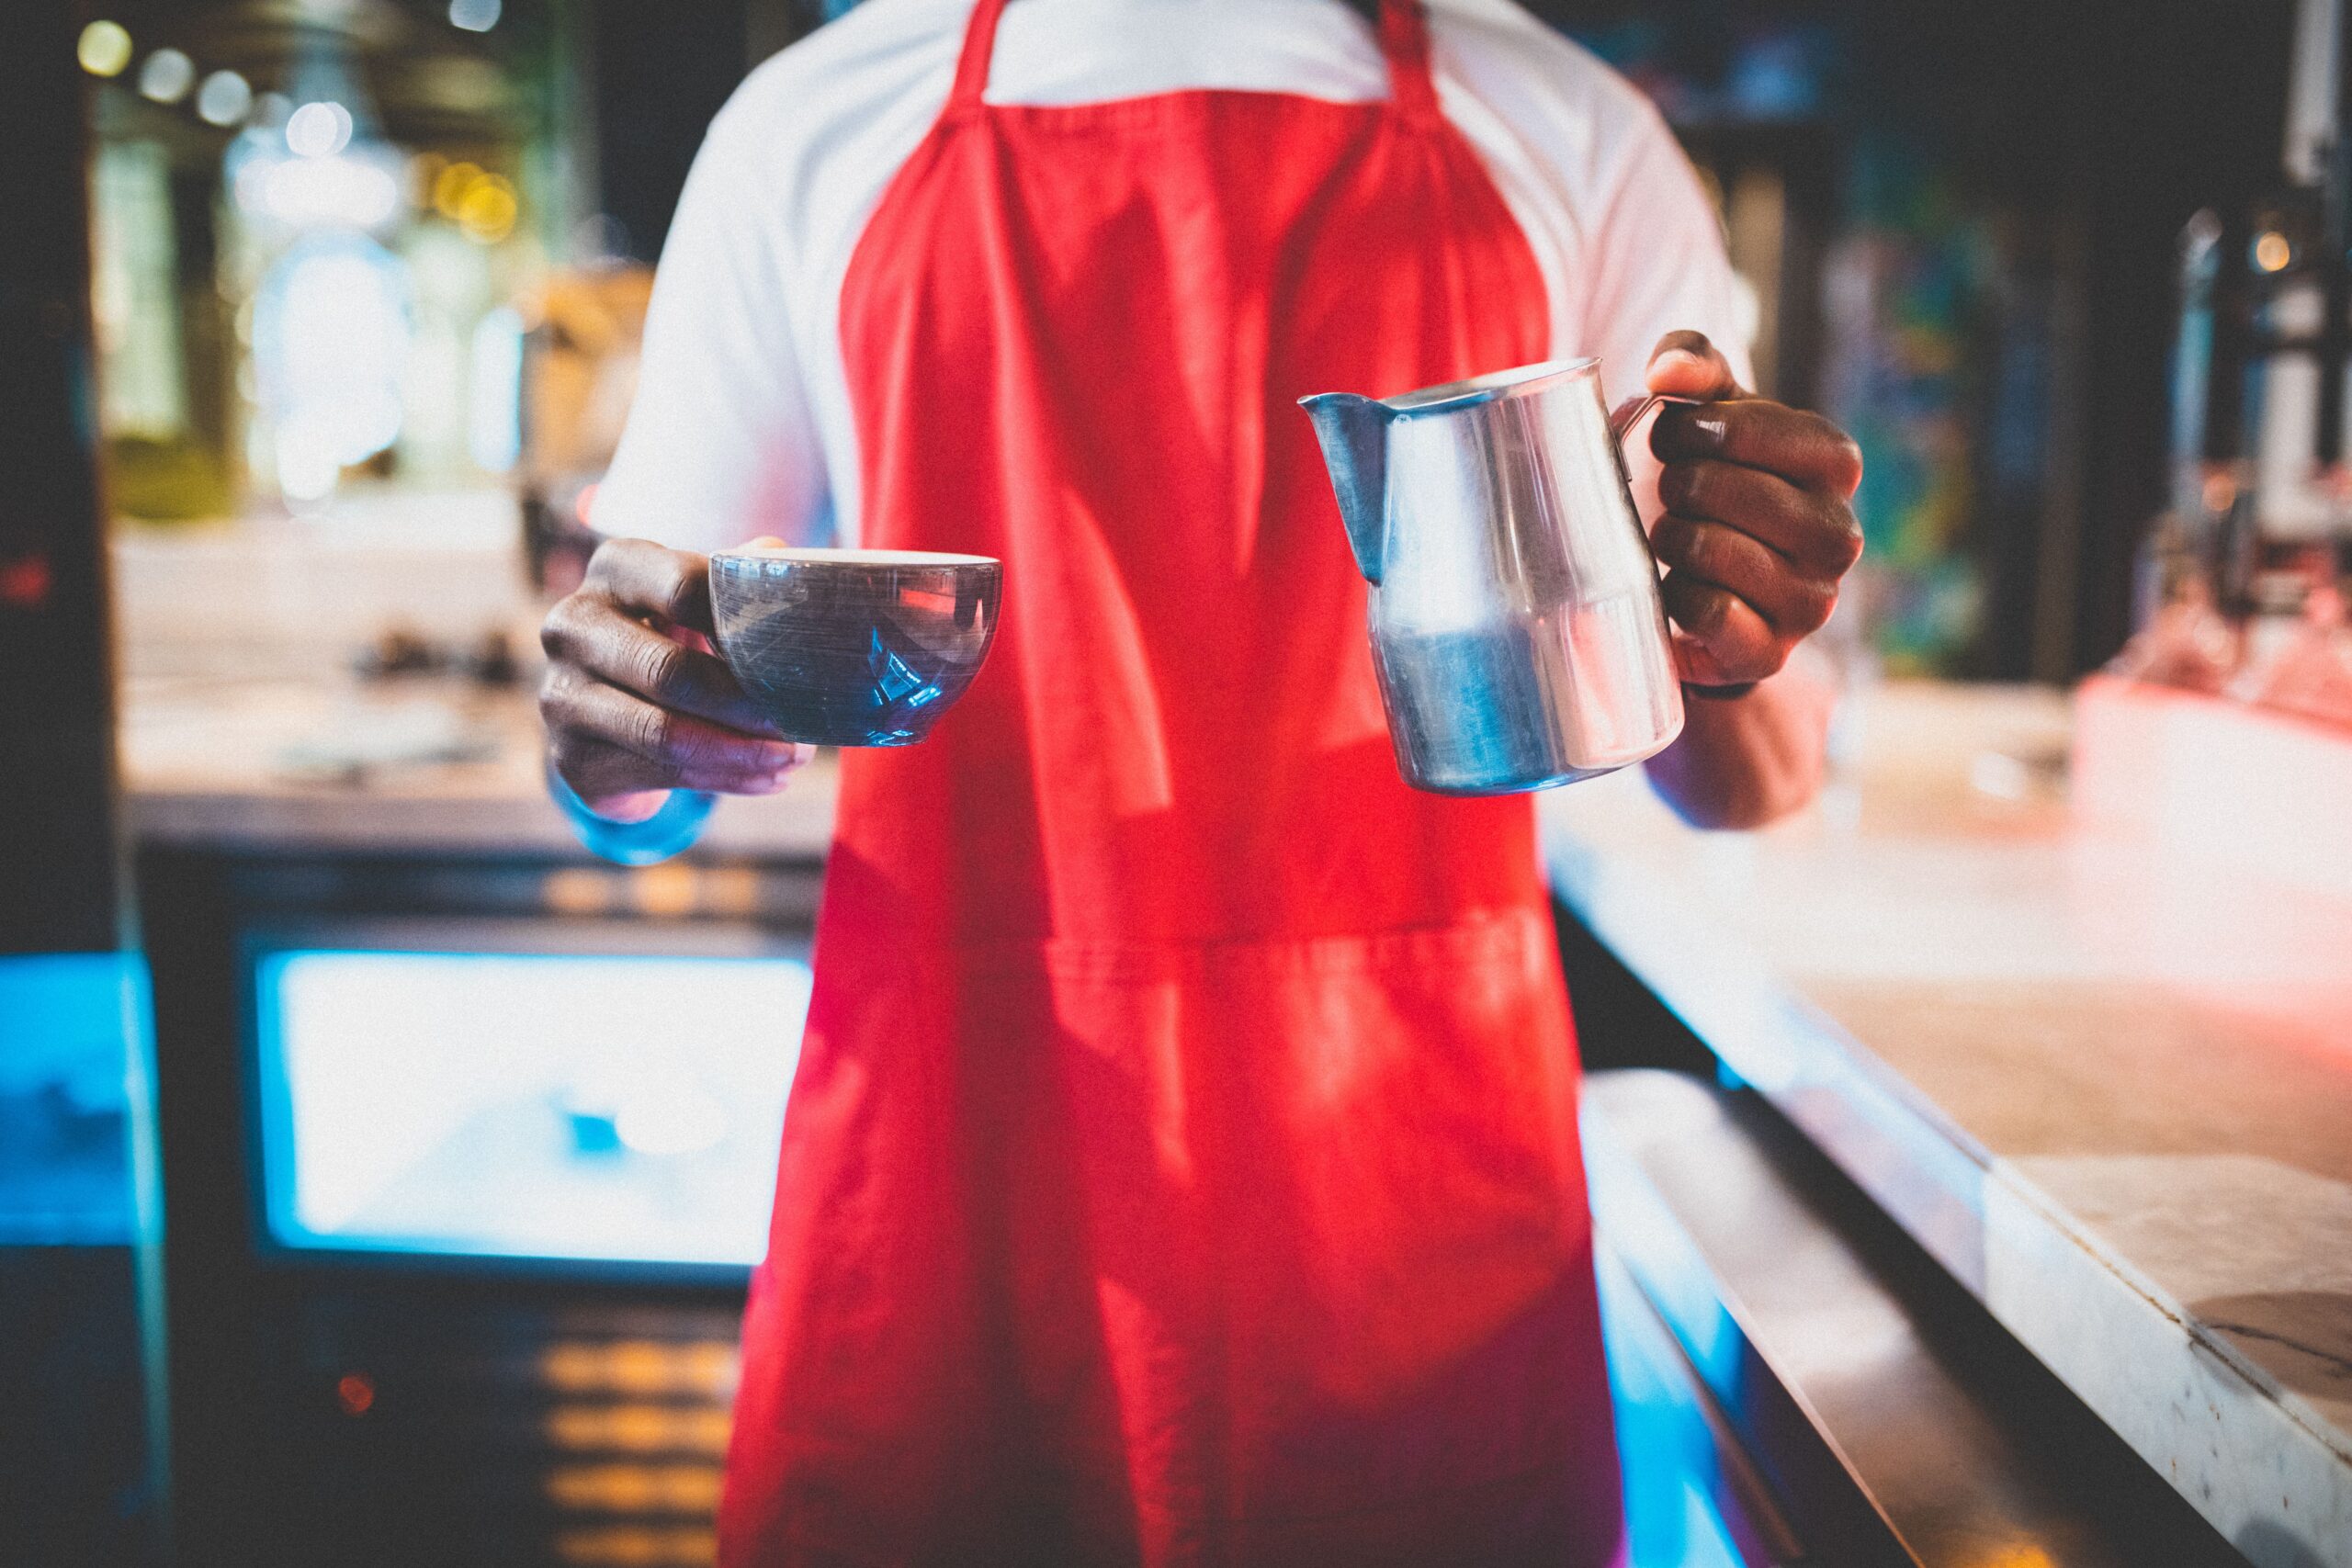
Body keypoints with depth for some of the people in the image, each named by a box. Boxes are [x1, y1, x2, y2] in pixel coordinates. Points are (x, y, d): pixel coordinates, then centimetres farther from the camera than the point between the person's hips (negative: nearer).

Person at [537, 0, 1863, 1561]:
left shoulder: (1570, 130, 7)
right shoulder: (810, 126, 7)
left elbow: (1748, 786, 8)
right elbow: (628, 771, 10)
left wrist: (1726, 656, -16)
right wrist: (615, 741, -14)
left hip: (1408, 1181, 1)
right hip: (944, 1165, 1)